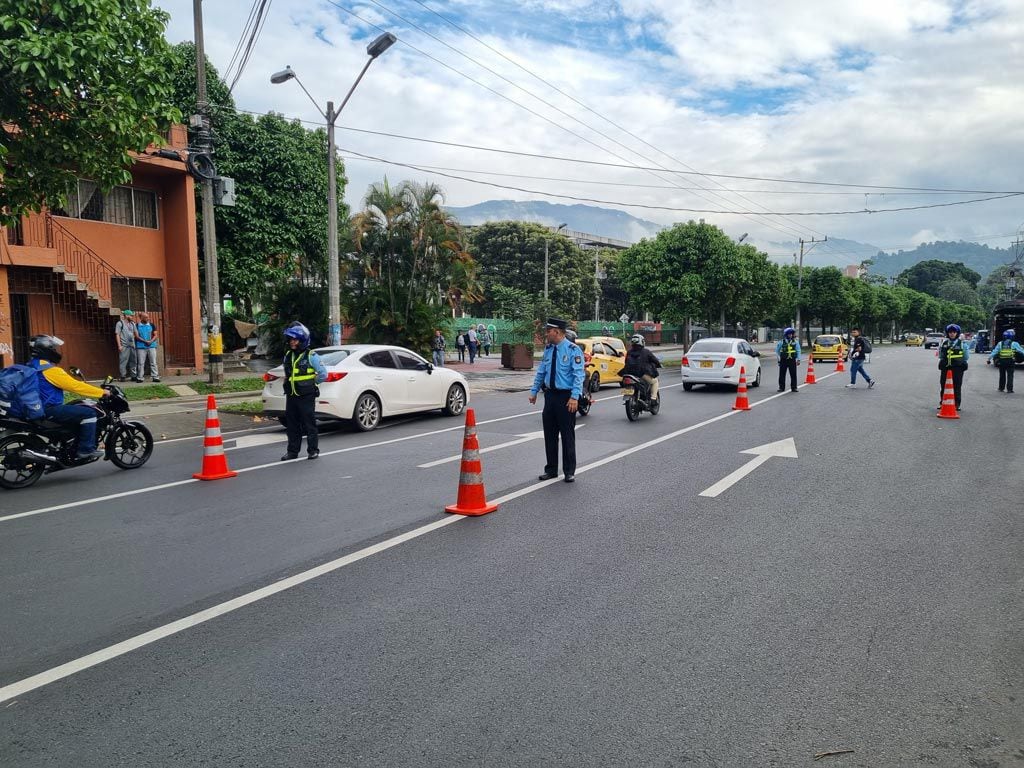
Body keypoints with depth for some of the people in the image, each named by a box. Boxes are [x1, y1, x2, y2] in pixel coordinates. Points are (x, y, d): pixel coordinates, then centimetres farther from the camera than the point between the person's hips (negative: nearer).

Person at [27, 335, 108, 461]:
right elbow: (74, 386, -18)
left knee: (80, 406, 24)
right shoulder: (50, 369, -16)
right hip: (49, 410, -11)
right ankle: (86, 450, -14)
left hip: (39, 408, 11)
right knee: (89, 413, -14)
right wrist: (102, 393, -12)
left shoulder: (34, 365, 15)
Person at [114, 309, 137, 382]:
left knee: (133, 361, 9)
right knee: (123, 361, -6)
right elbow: (117, 334, -5)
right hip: (124, 346, -6)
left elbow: (135, 333, 20)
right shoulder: (120, 323, -2)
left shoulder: (132, 324, 16)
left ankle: (133, 376, 16)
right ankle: (122, 376, -1)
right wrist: (119, 345, -12)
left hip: (132, 345, 6)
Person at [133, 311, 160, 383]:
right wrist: (145, 341, -15)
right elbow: (137, 336, -3)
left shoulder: (152, 325, 10)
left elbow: (155, 335, 8)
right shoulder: (137, 326, 4)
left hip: (151, 346, 2)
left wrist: (151, 341, -11)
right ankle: (139, 377, 7)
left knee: (153, 362, 0)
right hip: (141, 347, -2)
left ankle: (155, 377, 2)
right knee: (141, 363, 1)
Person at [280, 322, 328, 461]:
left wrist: (311, 383, 1)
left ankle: (313, 450, 9)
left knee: (309, 423, 0)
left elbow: (323, 374, -7)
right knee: (292, 425, 10)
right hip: (291, 396, 6)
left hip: (307, 396, -6)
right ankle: (292, 451, 18)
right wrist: (288, 382, 14)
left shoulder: (311, 356, -8)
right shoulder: (288, 356, 10)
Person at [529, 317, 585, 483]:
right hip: (550, 395, 6)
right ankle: (551, 469, 22)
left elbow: (578, 375, -16)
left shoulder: (573, 350, -11)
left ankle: (569, 471, 13)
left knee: (567, 435, 2)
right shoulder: (548, 349, 10)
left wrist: (574, 397, -24)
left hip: (566, 397, -6)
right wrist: (534, 392, 17)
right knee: (549, 434, 10)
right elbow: (541, 372, 19)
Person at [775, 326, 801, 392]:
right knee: (782, 375, 3)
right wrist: (779, 357, 13)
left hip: (792, 360, 0)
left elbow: (798, 351, 7)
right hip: (783, 360, 0)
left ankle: (794, 387, 9)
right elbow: (777, 350, 14)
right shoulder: (781, 342, 2)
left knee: (793, 374, 1)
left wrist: (798, 359, 1)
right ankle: (781, 387, 11)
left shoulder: (795, 342, 5)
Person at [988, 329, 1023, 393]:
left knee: (1002, 375, 14)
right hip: (1010, 361, -3)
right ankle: (1009, 389, -3)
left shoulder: (1000, 344, 4)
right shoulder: (1014, 344, -3)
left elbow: (994, 352, 3)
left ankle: (1001, 388, 21)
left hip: (1001, 361, 3)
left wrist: (989, 359, 6)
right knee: (1010, 376, 1)